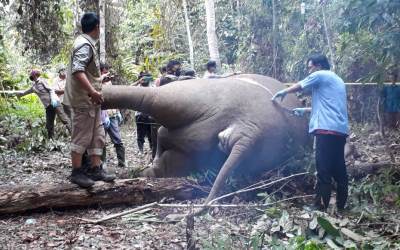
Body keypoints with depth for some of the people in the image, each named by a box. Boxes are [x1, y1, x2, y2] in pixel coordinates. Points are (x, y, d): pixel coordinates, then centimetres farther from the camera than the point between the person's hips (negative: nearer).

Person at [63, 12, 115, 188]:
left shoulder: (87, 43, 17)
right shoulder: (84, 44, -15)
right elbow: (77, 70, -27)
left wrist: (100, 81, 42)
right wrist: (92, 91, -31)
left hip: (90, 100, 10)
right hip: (84, 99, -10)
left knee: (97, 136, 12)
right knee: (82, 136, -4)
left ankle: (95, 169, 16)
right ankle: (77, 172, 3)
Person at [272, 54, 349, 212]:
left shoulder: (319, 75, 1)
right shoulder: (337, 80, 27)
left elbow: (298, 87, 11)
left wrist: (282, 93, 29)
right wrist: (305, 110, 39)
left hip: (327, 129, -9)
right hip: (341, 130, 9)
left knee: (324, 170, -8)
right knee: (339, 170, 10)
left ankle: (320, 207, -7)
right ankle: (341, 207, 14)